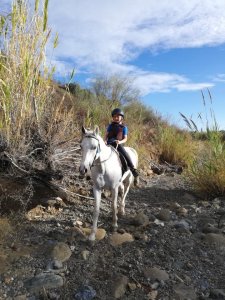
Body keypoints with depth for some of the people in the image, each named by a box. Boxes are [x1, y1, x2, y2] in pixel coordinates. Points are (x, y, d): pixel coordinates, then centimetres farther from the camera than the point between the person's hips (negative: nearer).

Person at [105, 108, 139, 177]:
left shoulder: (124, 127, 7)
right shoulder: (110, 126, 13)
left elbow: (125, 138, 1)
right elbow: (106, 135, 10)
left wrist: (120, 142, -20)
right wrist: (105, 140, -12)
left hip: (118, 144, -2)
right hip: (109, 144, 3)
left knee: (125, 155, -20)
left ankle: (132, 169, -9)